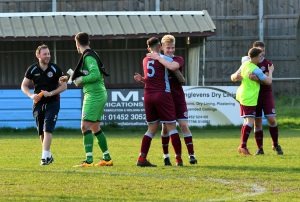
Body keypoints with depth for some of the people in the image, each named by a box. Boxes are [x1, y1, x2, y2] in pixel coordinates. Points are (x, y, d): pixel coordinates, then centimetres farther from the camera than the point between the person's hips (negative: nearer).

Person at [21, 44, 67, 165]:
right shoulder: (32, 69, -1)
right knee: (41, 132, 9)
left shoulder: (55, 69, -7)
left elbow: (64, 86, -3)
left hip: (52, 102, -3)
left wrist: (51, 93, -18)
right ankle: (49, 155, 26)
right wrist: (31, 95, -12)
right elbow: (24, 85, 7)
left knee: (47, 129, -17)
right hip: (38, 103, 3)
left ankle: (45, 156, -19)